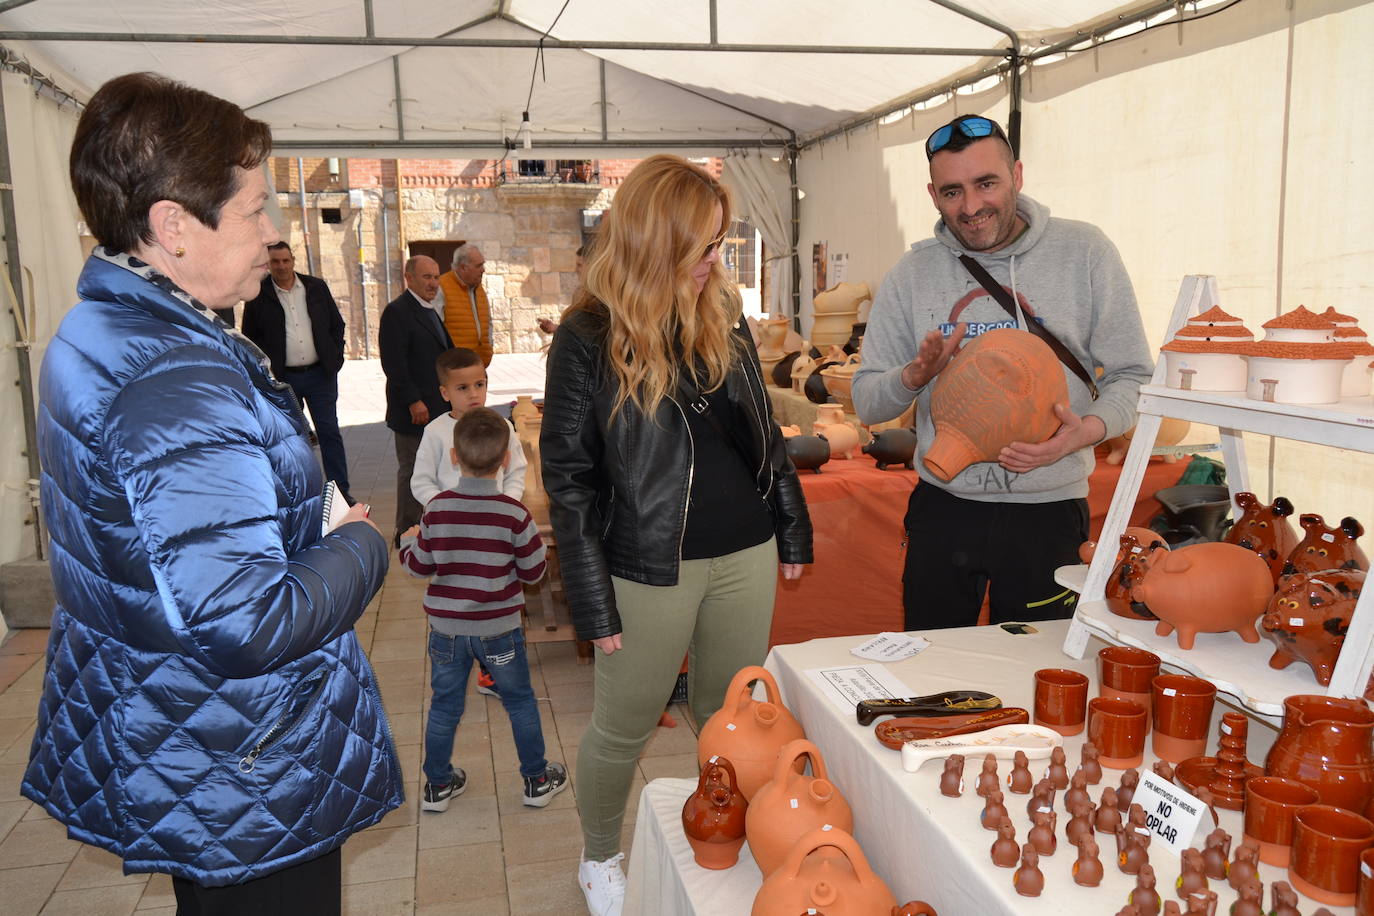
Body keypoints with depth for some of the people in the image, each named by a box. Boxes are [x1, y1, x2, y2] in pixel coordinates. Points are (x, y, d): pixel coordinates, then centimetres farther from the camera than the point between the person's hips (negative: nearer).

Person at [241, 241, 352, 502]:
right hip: (282, 378, -1)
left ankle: (341, 490, 8)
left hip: (320, 374, 1)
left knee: (330, 432, 2)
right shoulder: (258, 296, -1)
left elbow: (337, 325, 10)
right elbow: (249, 337, 2)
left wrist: (335, 359, 2)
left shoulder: (317, 287, 5)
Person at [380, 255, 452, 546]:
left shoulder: (430, 311, 16)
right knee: (411, 470, 0)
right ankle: (406, 533, 11)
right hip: (415, 410, -9)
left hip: (437, 407, 9)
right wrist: (414, 401, -20)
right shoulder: (397, 312, -13)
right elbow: (393, 363, -19)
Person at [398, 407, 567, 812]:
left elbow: (419, 565, -1)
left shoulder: (436, 509, -11)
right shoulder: (514, 514, -17)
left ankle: (438, 785, 31)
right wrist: (530, 538, 11)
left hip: (446, 626, 2)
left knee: (444, 705, 17)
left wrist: (408, 540, 19)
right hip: (499, 628, -2)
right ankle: (537, 780, 27)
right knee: (520, 702, 15)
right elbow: (533, 571, -8)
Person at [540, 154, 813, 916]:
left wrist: (793, 530, 13)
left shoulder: (724, 315, 4)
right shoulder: (587, 340, -11)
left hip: (744, 556, 4)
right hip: (649, 569, -4)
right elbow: (569, 479, -10)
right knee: (622, 729, 13)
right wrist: (593, 602, -11)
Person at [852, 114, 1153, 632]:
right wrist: (915, 376, -18)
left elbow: (1132, 376, -2)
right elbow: (866, 399, 3)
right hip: (942, 507, 2)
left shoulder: (1083, 252, -3)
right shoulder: (913, 273, 2)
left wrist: (1088, 430, -22)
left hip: (1047, 509, -1)